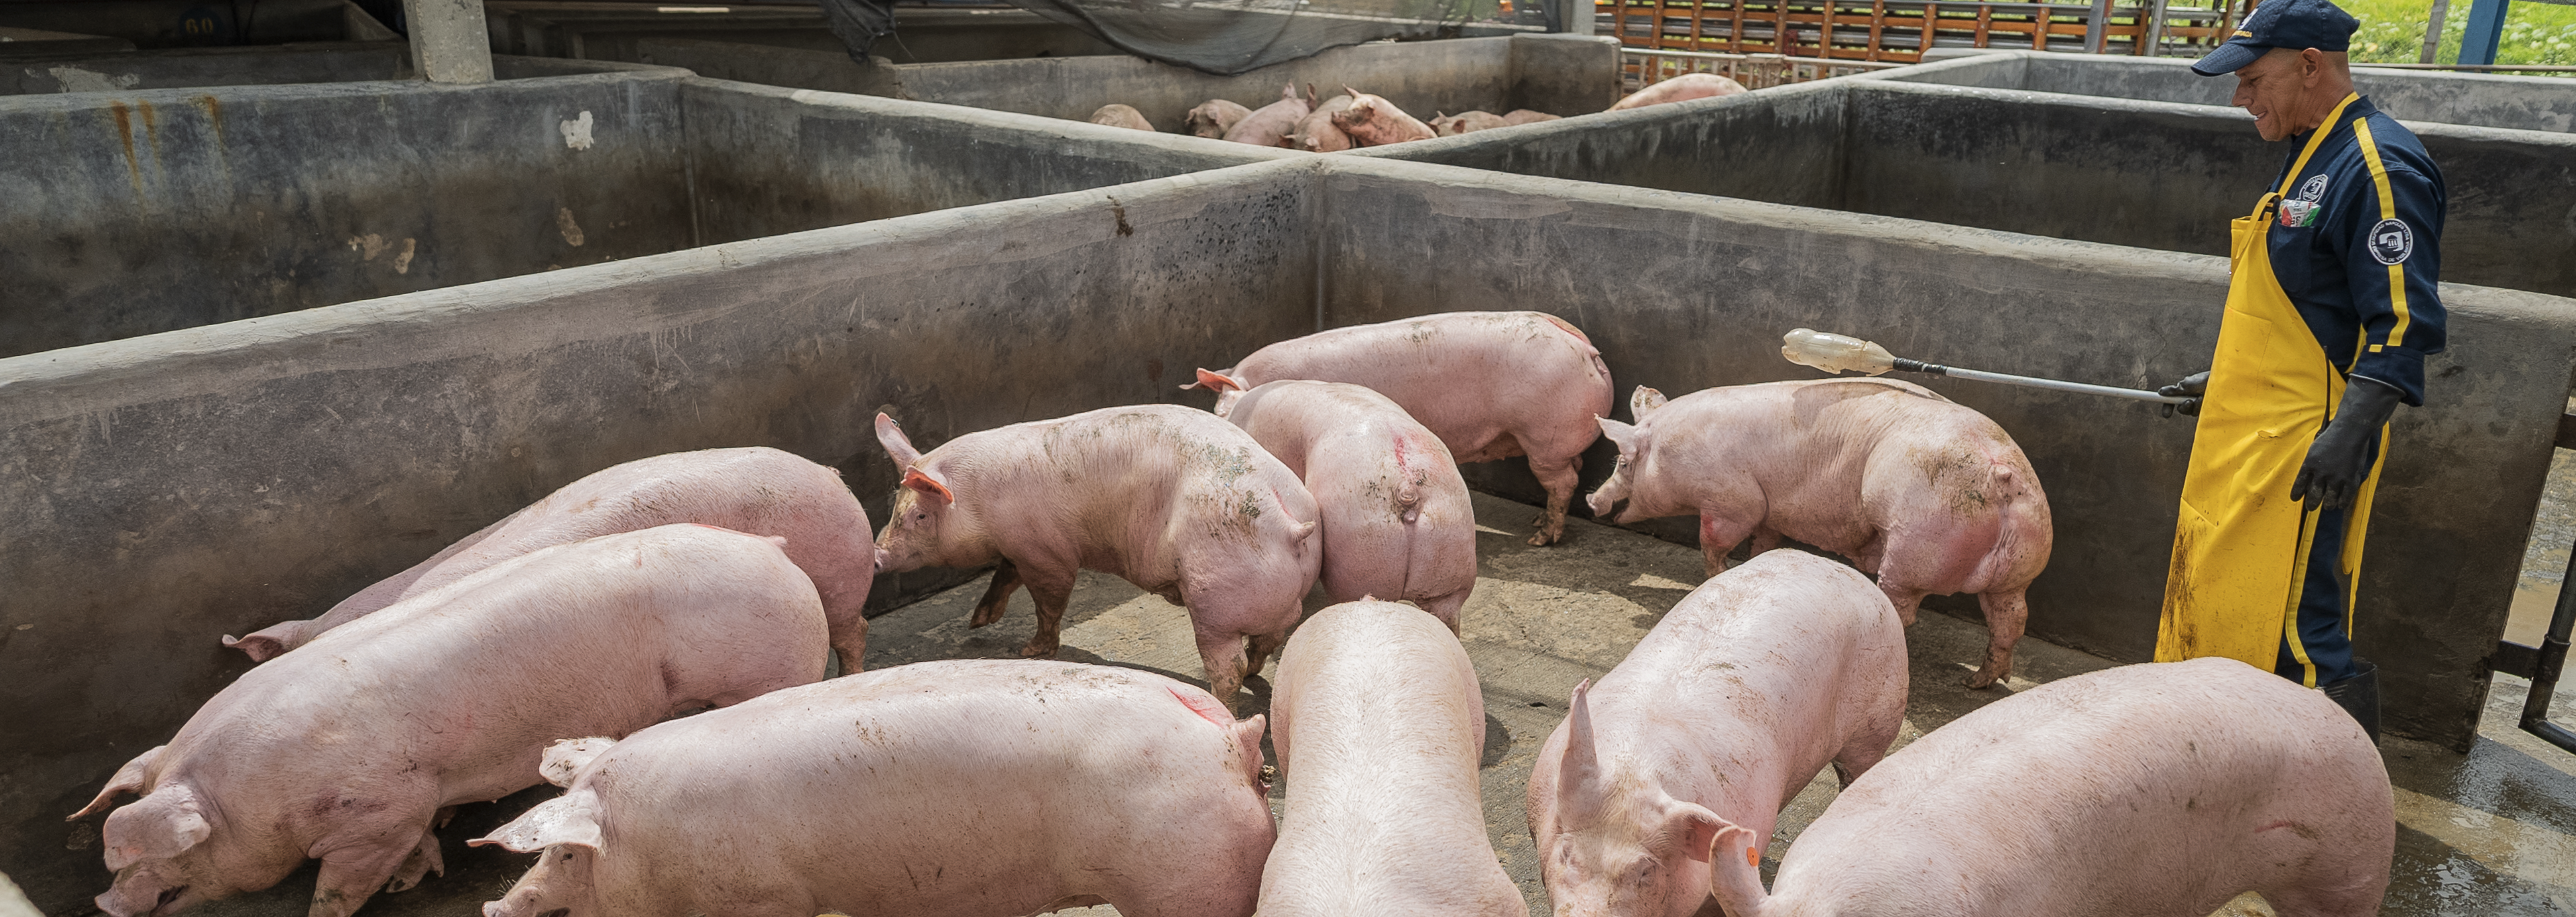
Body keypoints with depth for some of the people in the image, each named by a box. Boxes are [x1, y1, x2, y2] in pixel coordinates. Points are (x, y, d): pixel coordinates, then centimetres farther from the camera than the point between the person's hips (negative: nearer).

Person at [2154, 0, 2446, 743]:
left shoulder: (2379, 167, -15)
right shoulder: (2312, 159, 16)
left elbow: (2403, 324, -21)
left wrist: (2351, 430, -29)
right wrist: (2225, 380, 29)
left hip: (2305, 448, -10)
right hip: (2252, 433, 10)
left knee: (2293, 633, -9)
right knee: (2213, 606, 16)